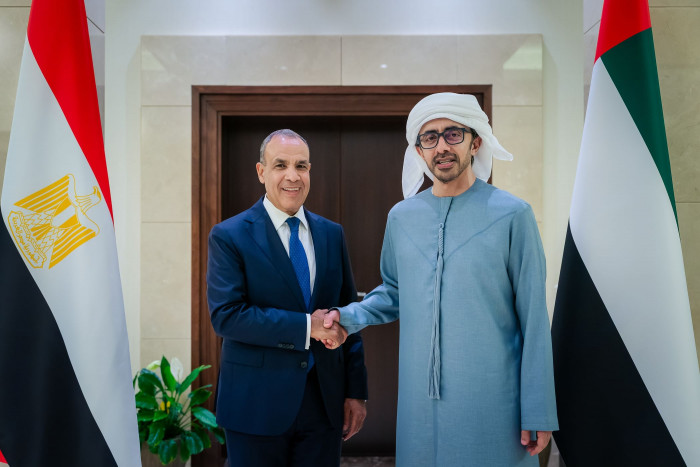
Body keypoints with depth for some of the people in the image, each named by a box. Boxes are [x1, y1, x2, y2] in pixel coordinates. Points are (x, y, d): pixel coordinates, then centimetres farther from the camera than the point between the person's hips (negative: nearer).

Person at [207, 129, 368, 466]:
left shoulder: (332, 234, 7)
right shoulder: (229, 236, -6)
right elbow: (226, 315, -16)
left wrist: (356, 391, 6)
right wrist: (306, 326, -21)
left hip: (324, 402, 4)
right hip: (257, 406, -3)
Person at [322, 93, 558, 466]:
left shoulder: (511, 214, -6)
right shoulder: (401, 216, 6)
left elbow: (533, 321, -6)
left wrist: (538, 413, -7)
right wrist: (349, 316, 0)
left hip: (491, 403, -3)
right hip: (420, 401, 4)